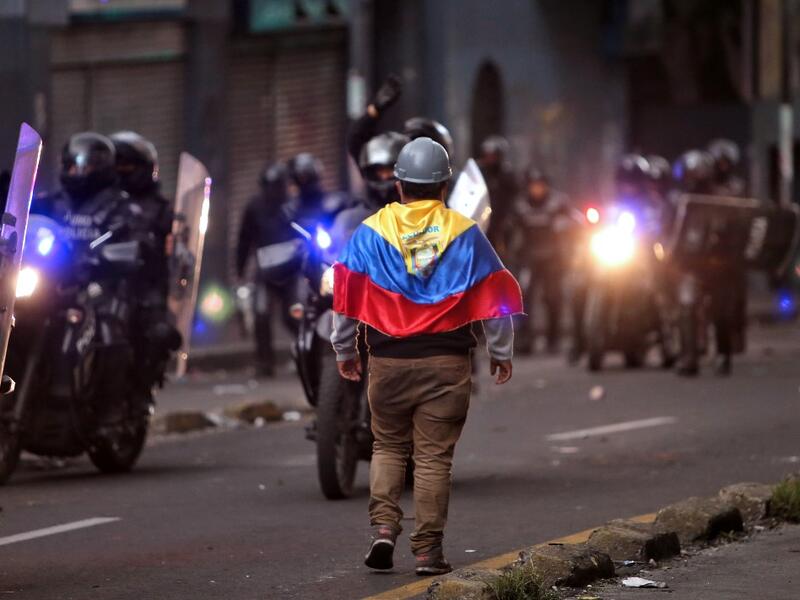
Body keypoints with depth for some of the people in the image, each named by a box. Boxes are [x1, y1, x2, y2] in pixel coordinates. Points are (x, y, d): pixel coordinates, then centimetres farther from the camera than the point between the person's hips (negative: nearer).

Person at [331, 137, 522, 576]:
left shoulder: (371, 231, 1)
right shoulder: (465, 234, 0)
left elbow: (346, 296, 3)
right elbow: (493, 296, 4)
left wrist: (344, 351, 16)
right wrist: (501, 354, 15)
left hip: (388, 359, 1)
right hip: (447, 362, -1)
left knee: (388, 447, 17)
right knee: (434, 456, 3)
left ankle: (383, 527, -1)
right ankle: (428, 551, 2)